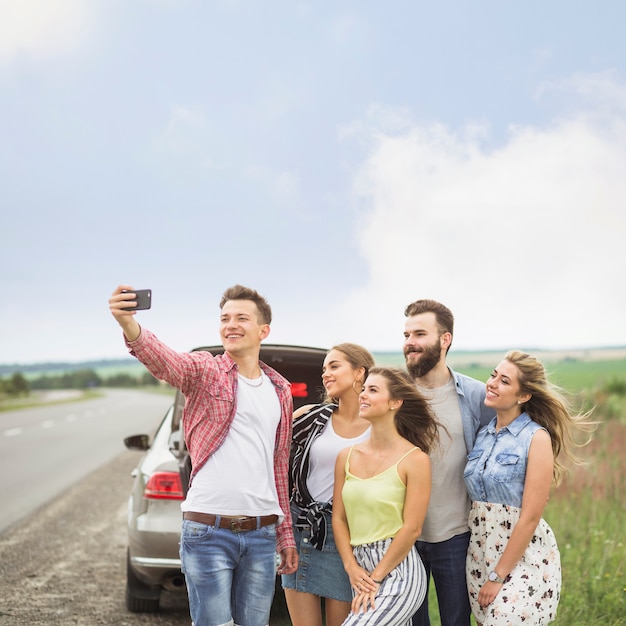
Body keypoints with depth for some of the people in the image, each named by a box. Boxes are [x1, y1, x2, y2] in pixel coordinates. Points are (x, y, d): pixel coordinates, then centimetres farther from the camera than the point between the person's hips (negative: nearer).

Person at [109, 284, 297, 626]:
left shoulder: (281, 391, 14)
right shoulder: (204, 370, -2)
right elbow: (162, 359, -26)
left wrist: (285, 535, 19)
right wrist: (130, 326, -47)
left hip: (261, 534, 5)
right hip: (208, 532, -5)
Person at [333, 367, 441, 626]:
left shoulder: (414, 459, -9)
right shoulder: (347, 457, 6)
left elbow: (412, 528, -12)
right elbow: (339, 518, 8)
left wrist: (376, 578, -11)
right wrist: (352, 568, -4)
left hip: (398, 571, -6)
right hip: (361, 569, 6)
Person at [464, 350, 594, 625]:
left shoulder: (536, 438, -13)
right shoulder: (483, 434, 5)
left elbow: (530, 517, -16)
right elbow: (475, 498, 10)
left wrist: (498, 576, -15)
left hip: (523, 557, -6)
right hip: (481, 551, 6)